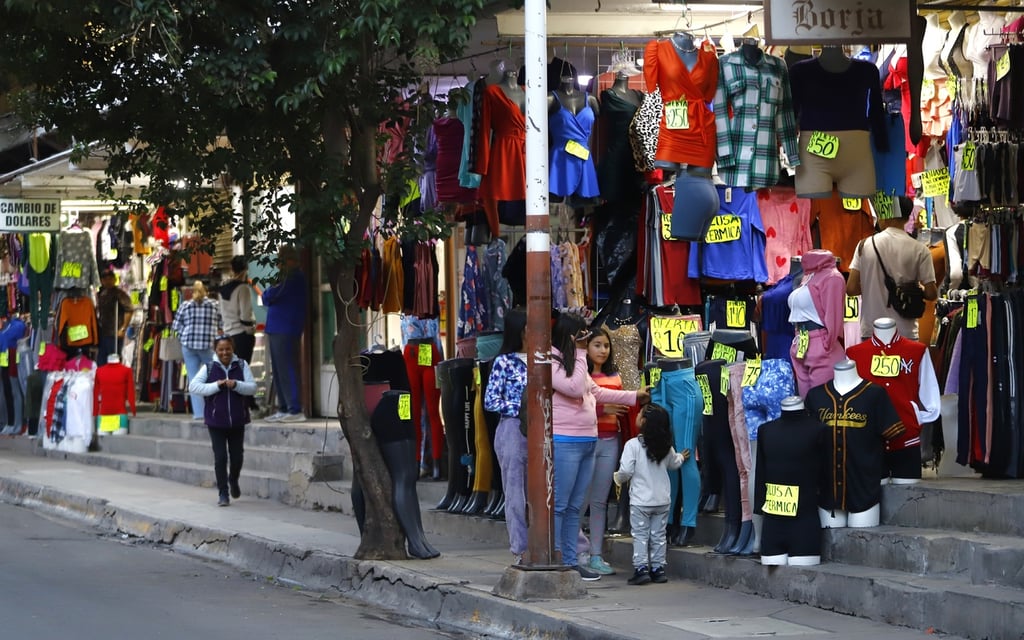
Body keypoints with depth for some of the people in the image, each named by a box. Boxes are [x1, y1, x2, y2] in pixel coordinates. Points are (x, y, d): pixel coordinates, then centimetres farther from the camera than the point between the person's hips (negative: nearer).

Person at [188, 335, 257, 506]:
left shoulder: (241, 365, 0)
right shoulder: (209, 367, -3)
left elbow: (252, 387, -4)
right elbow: (193, 386, -11)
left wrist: (236, 385, -22)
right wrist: (217, 385, -19)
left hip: (237, 420, 2)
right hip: (216, 420, -2)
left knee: (237, 455, 13)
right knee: (220, 457, -3)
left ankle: (233, 480, 42)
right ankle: (223, 493, 7)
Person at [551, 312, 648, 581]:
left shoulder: (574, 361, 18)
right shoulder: (551, 362, -10)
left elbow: (595, 391, 27)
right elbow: (575, 388, -20)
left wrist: (634, 397, 30)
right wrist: (579, 354, -15)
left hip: (587, 441, 9)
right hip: (564, 441, -9)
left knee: (575, 506, 11)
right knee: (559, 506, -7)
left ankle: (570, 561, 15)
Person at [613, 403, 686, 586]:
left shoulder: (633, 445, -15)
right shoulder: (666, 447, 2)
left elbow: (626, 471, -17)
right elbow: (674, 463, 21)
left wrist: (618, 478, 5)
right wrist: (681, 457, 44)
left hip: (640, 501, -5)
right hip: (662, 500, 5)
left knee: (640, 535, 1)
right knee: (658, 535, 12)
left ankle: (641, 568, -6)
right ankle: (658, 568, 13)